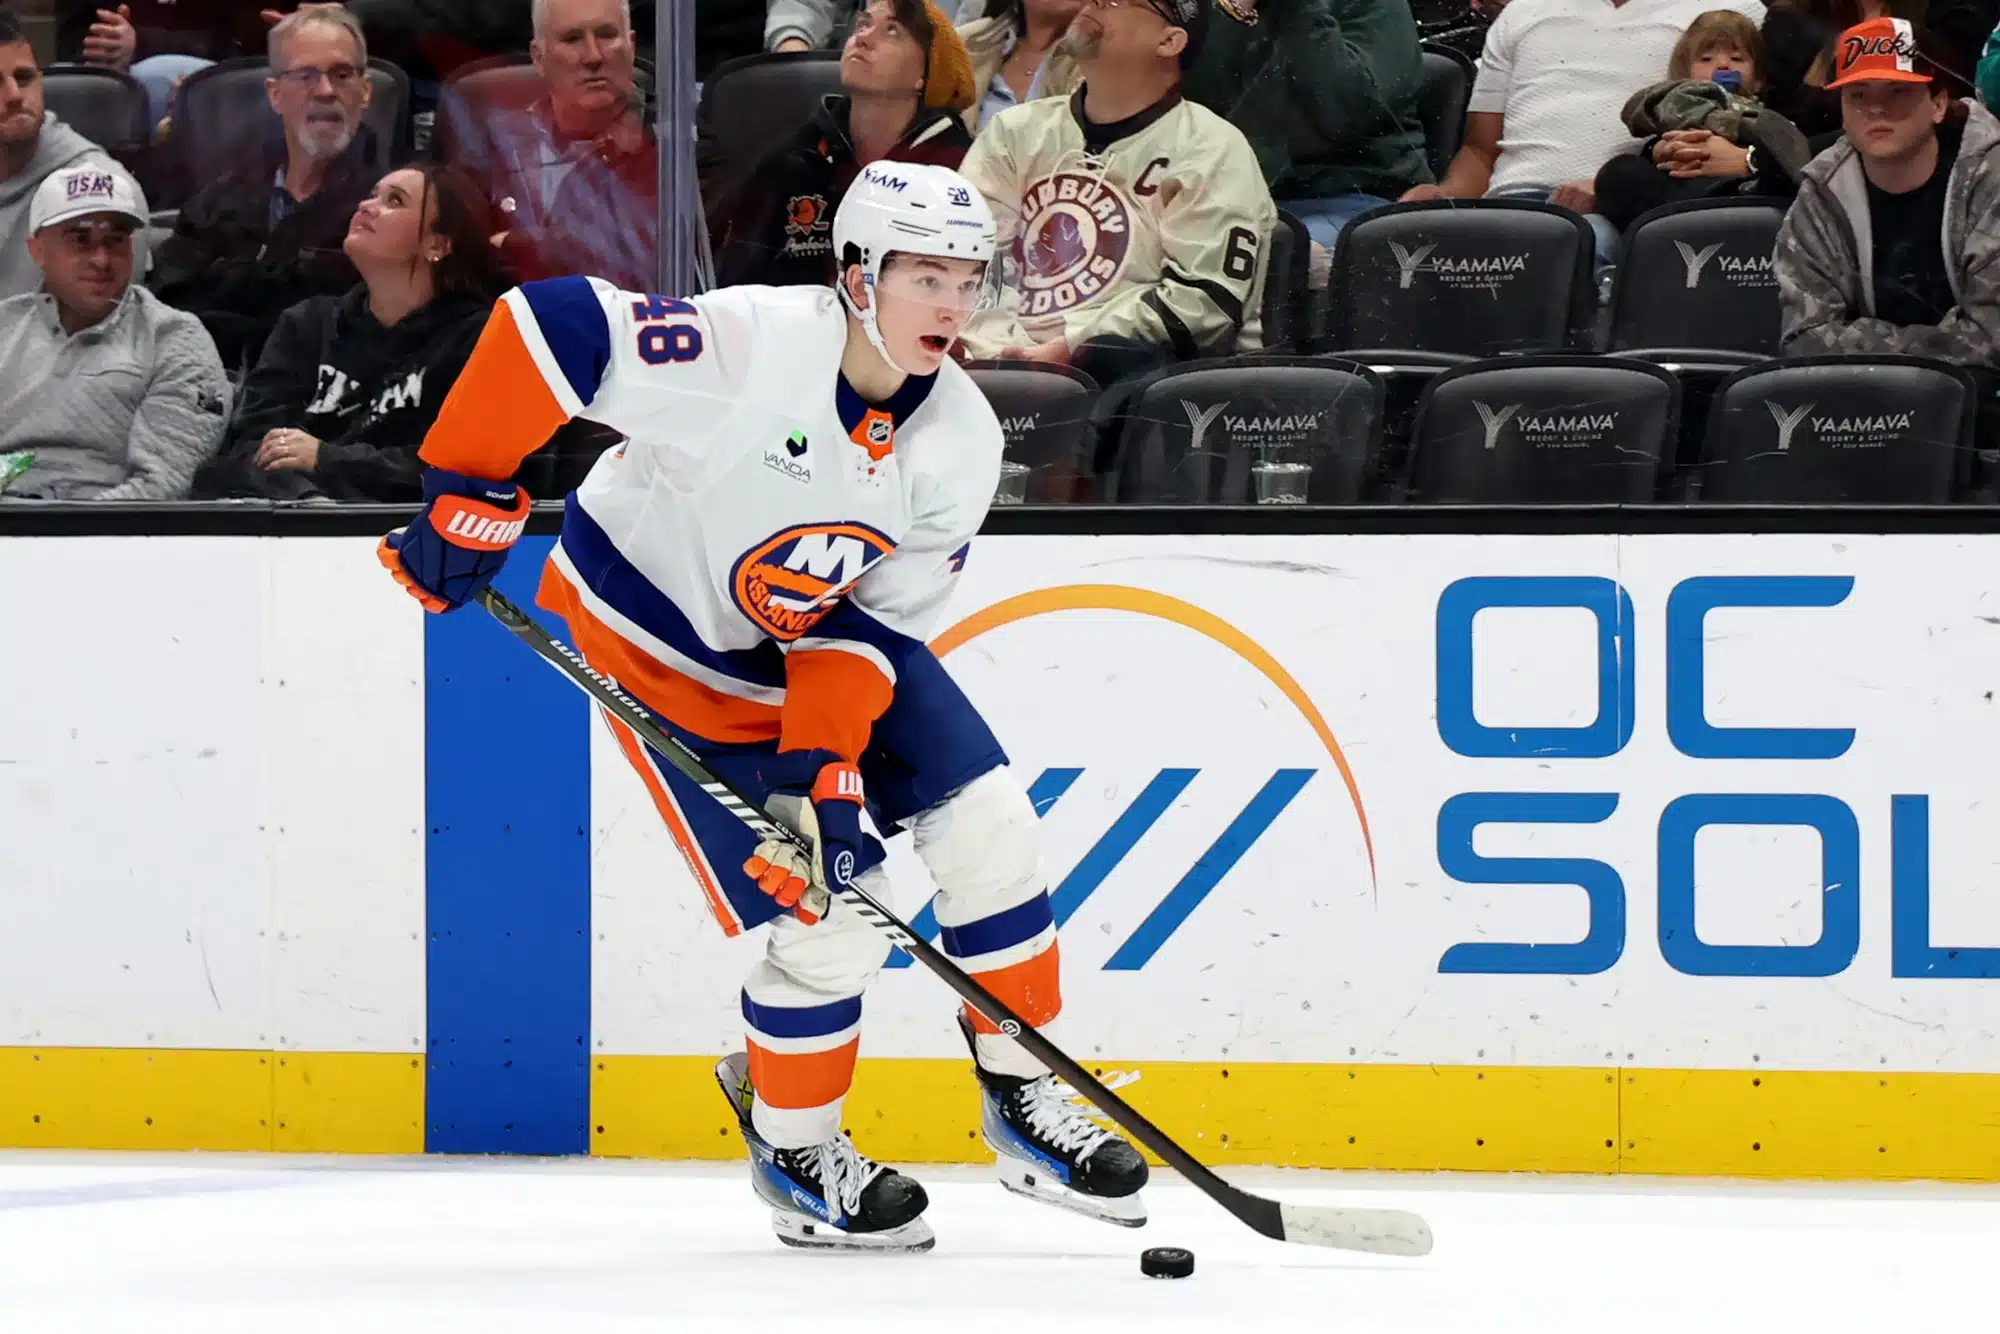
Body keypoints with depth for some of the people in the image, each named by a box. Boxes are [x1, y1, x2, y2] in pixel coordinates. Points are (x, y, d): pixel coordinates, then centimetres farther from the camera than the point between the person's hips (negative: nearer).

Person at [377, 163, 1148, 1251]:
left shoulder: (960, 443, -13)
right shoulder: (748, 345, -32)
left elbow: (877, 619, -11)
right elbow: (544, 324, -30)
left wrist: (825, 762, -24)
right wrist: (468, 499, -26)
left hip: (824, 638, 6)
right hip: (664, 641, -6)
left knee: (986, 825, -3)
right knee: (828, 914, -11)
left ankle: (1024, 1097, 15)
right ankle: (793, 1150, 13)